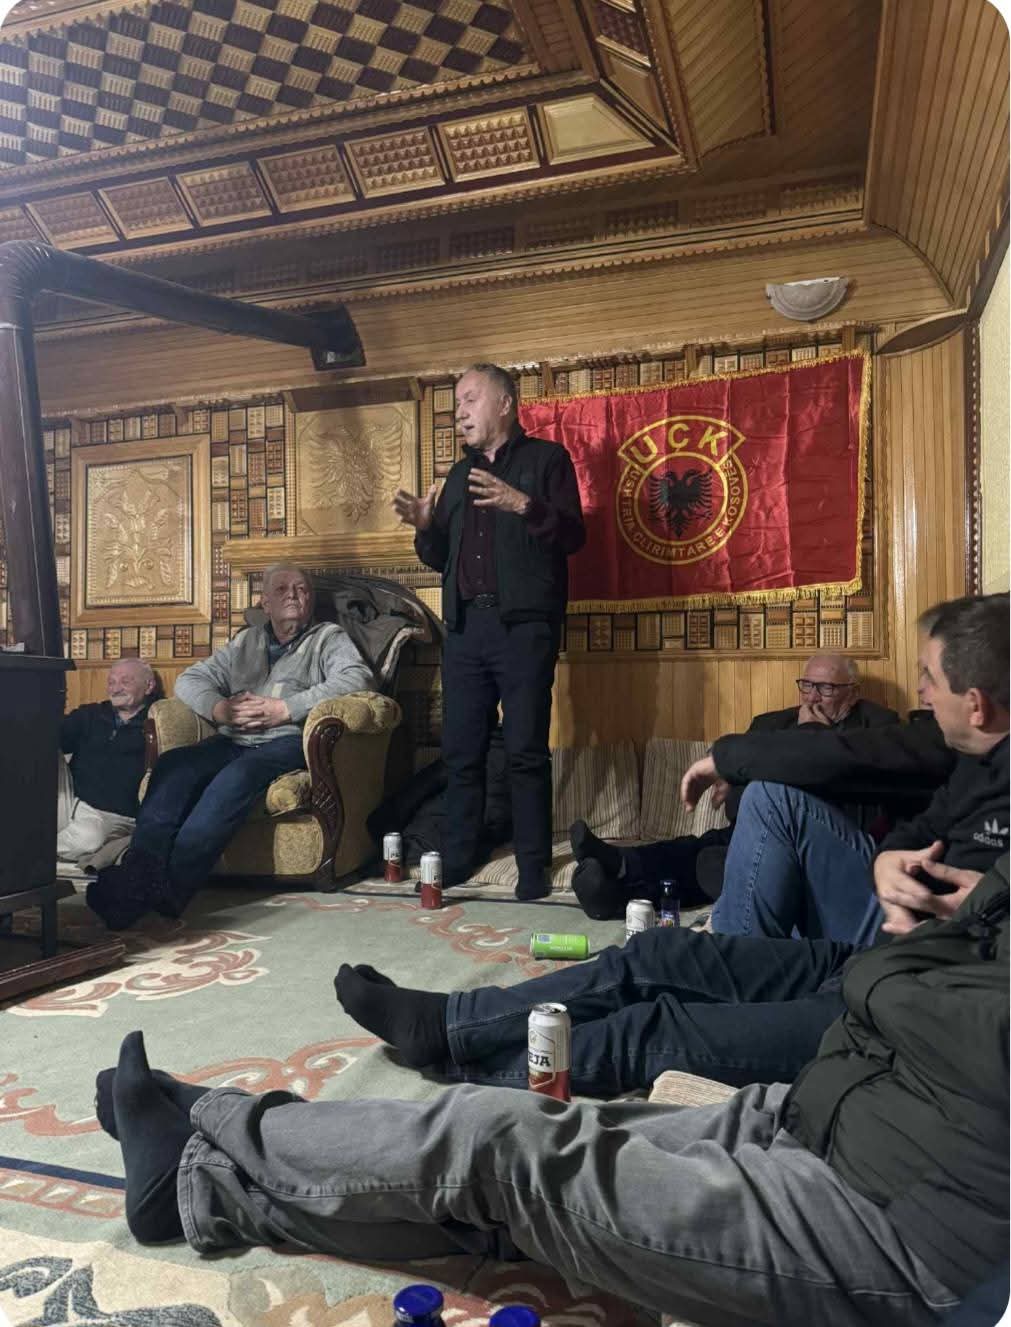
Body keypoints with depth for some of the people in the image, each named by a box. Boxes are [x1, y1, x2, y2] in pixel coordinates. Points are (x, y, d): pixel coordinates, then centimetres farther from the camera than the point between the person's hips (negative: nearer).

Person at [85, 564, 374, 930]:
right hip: (233, 740, 5)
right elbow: (189, 680, 22)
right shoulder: (246, 642, 29)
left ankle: (170, 885, -43)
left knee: (239, 773, -36)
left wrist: (284, 709, -13)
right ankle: (139, 873, -38)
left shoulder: (328, 637, 16)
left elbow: (356, 677, -5)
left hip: (288, 740, -4)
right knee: (172, 764, -26)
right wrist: (220, 708, -1)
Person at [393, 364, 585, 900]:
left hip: (524, 625, -5)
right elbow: (441, 558, 22)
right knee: (461, 751, 6)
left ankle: (533, 866, 4)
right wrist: (425, 525, 2)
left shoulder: (546, 458, 6)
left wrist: (524, 505, -21)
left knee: (526, 751, -5)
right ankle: (456, 859, 15)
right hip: (465, 625, 6)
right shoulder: (460, 474, 23)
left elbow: (572, 536, -6)